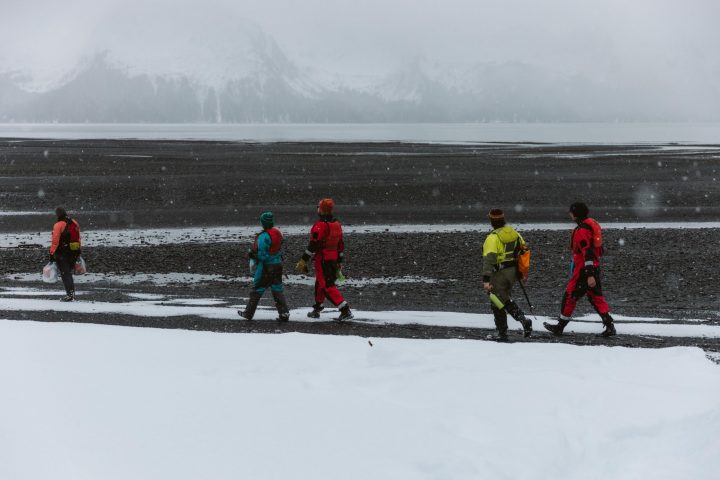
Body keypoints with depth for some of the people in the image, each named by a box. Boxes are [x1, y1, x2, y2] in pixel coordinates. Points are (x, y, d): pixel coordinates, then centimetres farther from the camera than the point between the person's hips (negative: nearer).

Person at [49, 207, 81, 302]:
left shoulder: (58, 225, -13)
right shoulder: (75, 223, 7)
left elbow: (55, 241, -16)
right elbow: (78, 239, 14)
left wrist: (52, 253, -11)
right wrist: (78, 251, 22)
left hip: (62, 254, -6)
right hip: (74, 252, 6)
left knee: (65, 274, -2)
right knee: (69, 273, 19)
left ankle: (70, 295, -8)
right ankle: (71, 293, 21)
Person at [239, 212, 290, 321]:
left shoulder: (264, 236, -21)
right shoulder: (277, 233, 5)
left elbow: (261, 255, -23)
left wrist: (252, 254, -5)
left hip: (266, 267, -7)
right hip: (278, 264, 7)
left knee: (257, 289, 6)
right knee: (277, 289, 11)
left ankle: (248, 313, 17)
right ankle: (284, 313, 4)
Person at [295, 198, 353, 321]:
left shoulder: (320, 225, -18)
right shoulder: (337, 224, 9)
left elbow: (313, 245, -20)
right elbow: (341, 244, 14)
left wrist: (303, 261, -15)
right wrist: (339, 261, 21)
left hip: (322, 259, -9)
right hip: (333, 259, 9)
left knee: (327, 286, -8)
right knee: (320, 283, 23)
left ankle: (345, 311, -17)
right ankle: (317, 310, 34)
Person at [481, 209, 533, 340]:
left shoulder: (493, 238, -18)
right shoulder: (513, 233, 5)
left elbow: (489, 259, -24)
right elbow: (523, 250, 14)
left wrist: (486, 279, -27)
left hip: (499, 274, -7)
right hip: (513, 272, 7)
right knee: (506, 300, 21)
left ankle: (502, 332, 5)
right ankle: (524, 320, 6)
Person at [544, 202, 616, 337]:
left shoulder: (581, 231, -19)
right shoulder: (592, 224, 12)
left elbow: (587, 253, -25)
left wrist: (590, 275, -29)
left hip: (584, 269, -9)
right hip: (595, 266, 9)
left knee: (570, 296, 3)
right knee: (596, 296, 9)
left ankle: (560, 327, 12)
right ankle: (609, 326, 1)